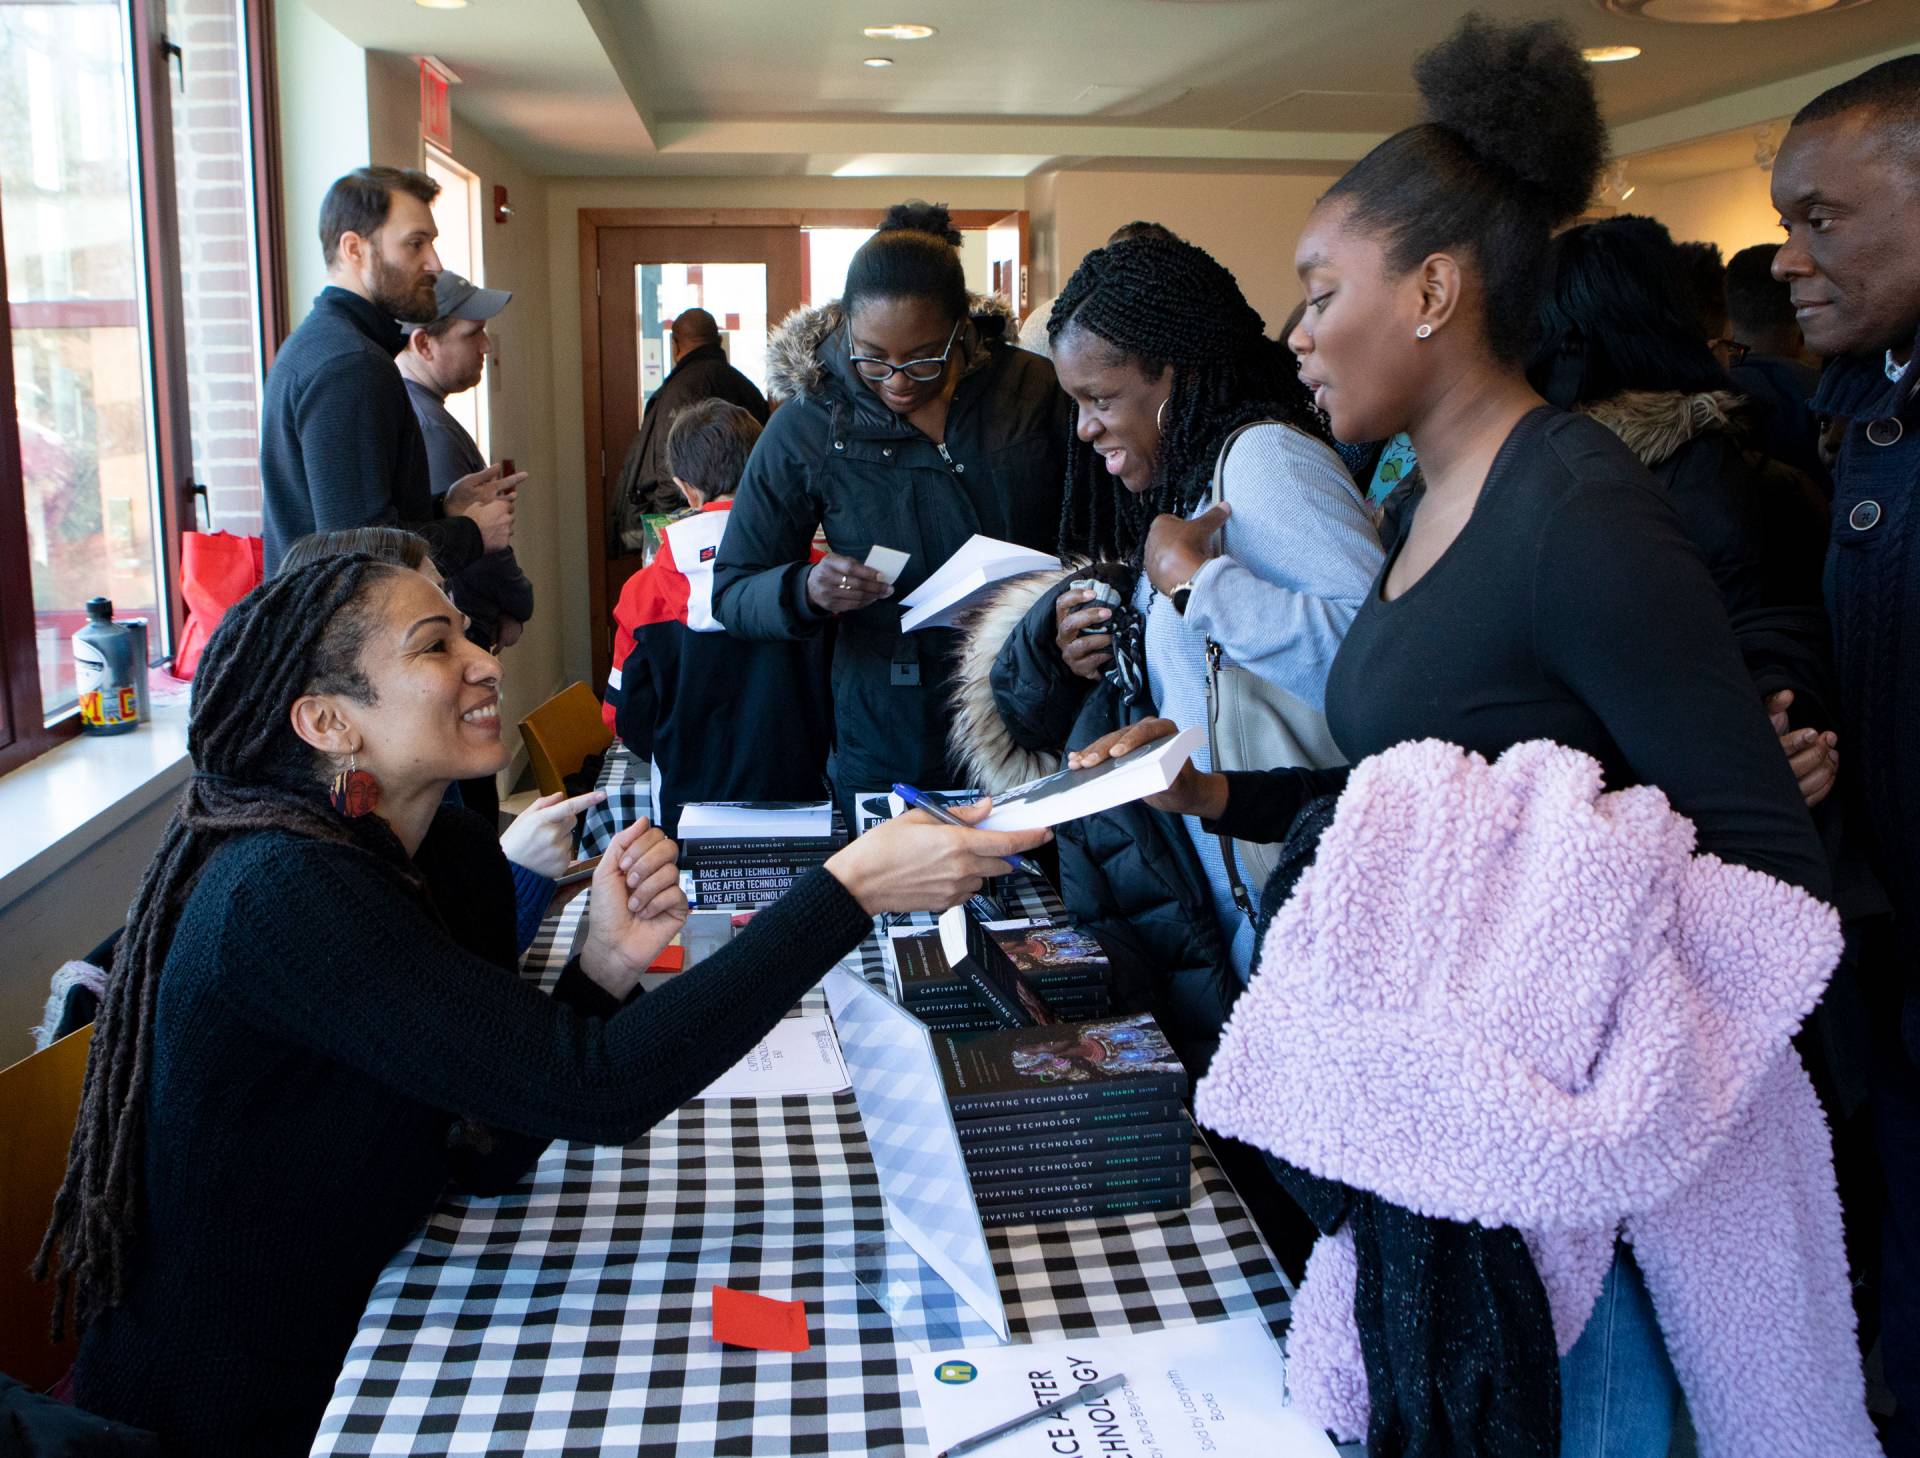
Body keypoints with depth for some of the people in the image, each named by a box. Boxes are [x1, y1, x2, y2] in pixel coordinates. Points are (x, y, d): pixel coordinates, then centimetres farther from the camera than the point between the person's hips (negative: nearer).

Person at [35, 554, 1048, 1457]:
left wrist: (605, 967, -17)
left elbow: (488, 1157, -1)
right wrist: (852, 887, -34)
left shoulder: (456, 857, -1)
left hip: (354, 1348, 7)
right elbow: (598, 1091, -32)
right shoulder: (281, 896, -27)